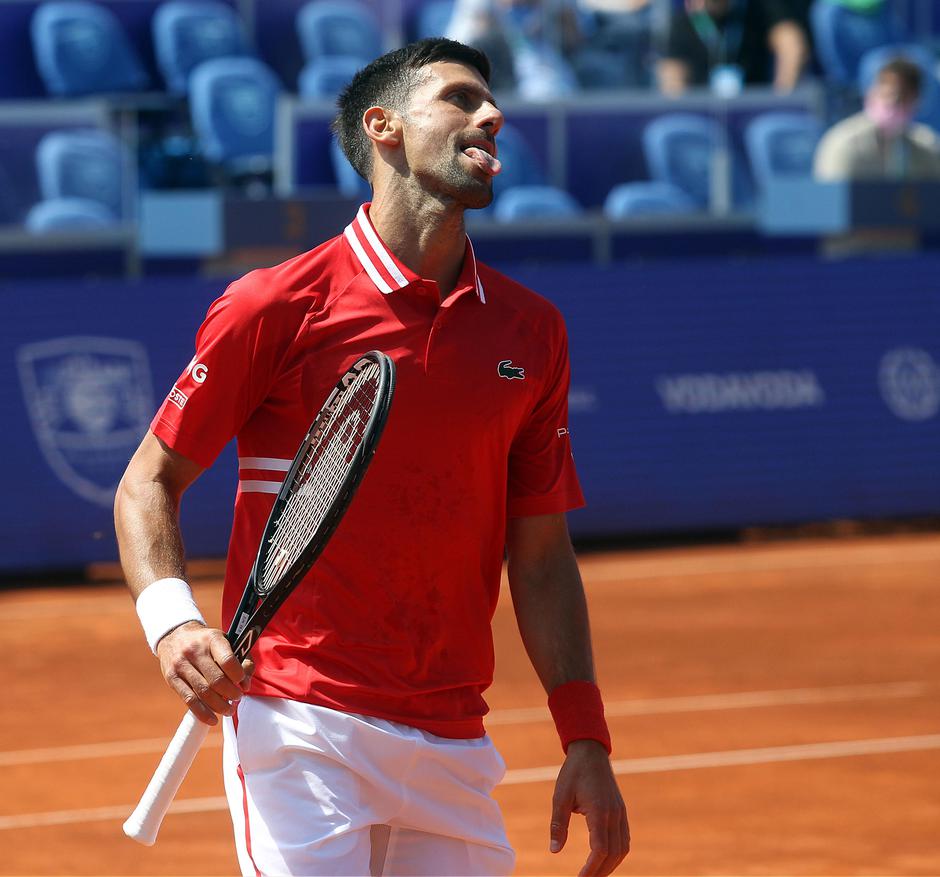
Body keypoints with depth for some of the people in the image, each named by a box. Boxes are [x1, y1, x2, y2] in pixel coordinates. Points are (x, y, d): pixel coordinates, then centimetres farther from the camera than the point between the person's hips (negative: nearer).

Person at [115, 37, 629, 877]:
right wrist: (171, 619, -16)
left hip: (453, 744, 5)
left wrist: (586, 741, 7)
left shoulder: (531, 328, 10)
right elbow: (149, 482, 2)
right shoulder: (276, 305, -4)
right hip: (297, 720, -5)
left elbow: (541, 554, 13)